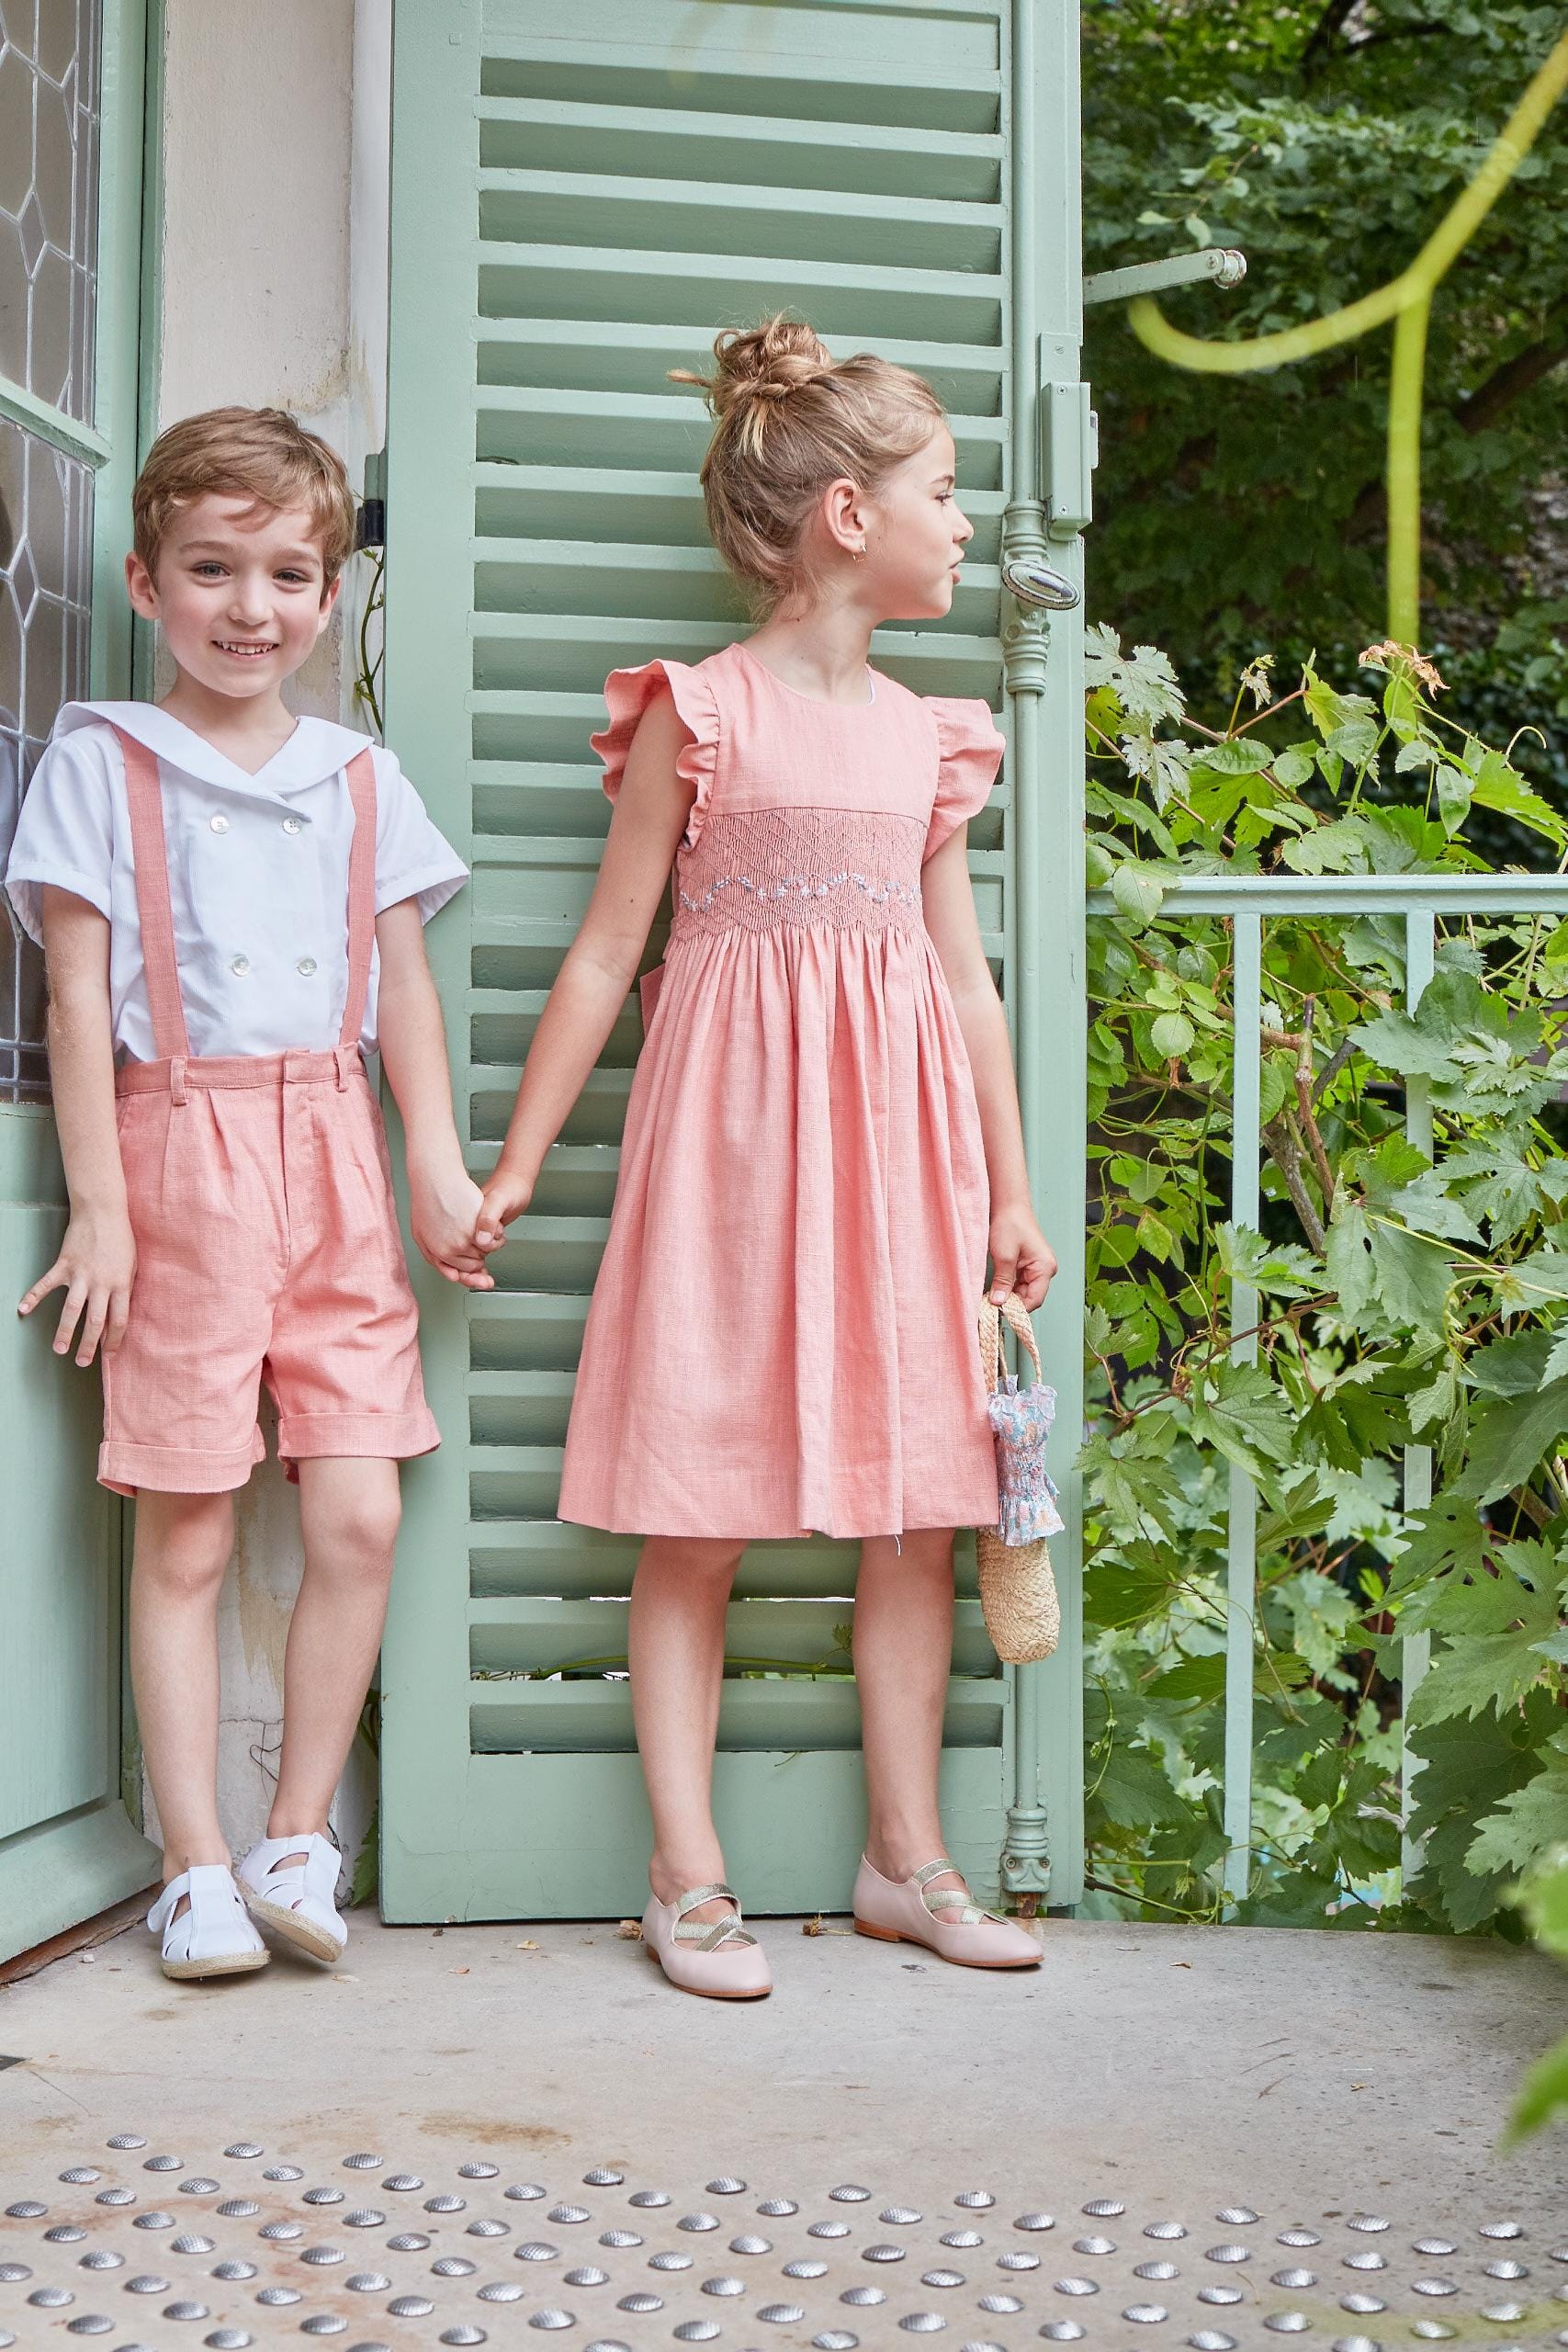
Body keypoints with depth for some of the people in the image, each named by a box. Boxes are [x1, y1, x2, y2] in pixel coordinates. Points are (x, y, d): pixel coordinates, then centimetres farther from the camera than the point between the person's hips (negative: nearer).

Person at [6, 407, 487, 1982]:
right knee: (185, 1538, 0)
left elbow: (403, 988, 13)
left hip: (332, 1154, 4)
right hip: (180, 1152, -3)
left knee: (359, 1519, -1)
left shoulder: (358, 777, 13)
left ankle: (298, 1838, 14)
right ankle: (195, 1867, 10)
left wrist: (437, 1166, 5)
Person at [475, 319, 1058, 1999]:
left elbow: (964, 978, 15)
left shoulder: (925, 734, 13)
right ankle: (686, 1874, 8)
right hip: (734, 1123, -5)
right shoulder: (699, 710, -2)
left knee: (918, 1507, 6)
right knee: (698, 1515, -2)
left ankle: (905, 1855, 18)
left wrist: (1009, 1191, 15)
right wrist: (515, 1162, -1)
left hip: (901, 1132, 5)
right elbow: (607, 949, 0)